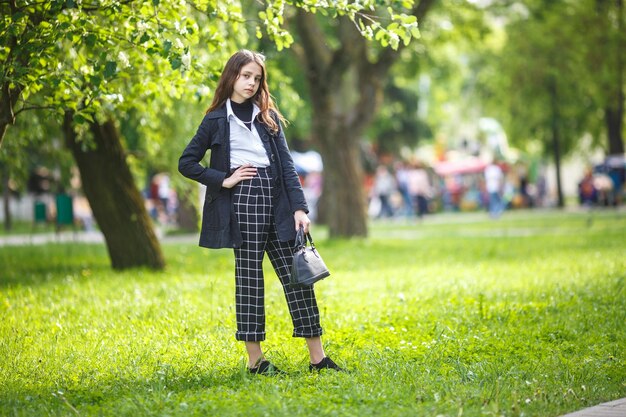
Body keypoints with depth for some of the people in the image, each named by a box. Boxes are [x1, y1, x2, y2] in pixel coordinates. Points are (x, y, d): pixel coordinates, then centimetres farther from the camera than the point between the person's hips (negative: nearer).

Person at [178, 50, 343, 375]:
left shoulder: (269, 116, 16)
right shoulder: (217, 120, 7)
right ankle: (255, 360, 2)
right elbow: (186, 163, 7)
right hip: (243, 200, -4)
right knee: (249, 276, -3)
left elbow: (286, 163, 8)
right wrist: (223, 180, -4)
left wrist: (299, 207, -1)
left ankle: (317, 357, 2)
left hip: (276, 199, 4)